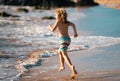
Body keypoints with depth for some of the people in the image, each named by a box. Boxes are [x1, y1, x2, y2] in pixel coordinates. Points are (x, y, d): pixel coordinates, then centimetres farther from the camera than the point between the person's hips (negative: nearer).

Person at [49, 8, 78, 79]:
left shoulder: (58, 21, 2)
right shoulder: (66, 22, 18)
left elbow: (53, 30, -5)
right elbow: (73, 25, 0)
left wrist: (50, 27, 15)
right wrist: (75, 32, -2)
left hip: (63, 39, -8)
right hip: (68, 39, 8)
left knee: (65, 55, -19)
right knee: (60, 52, 31)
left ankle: (72, 67, -40)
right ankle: (62, 66, 32)